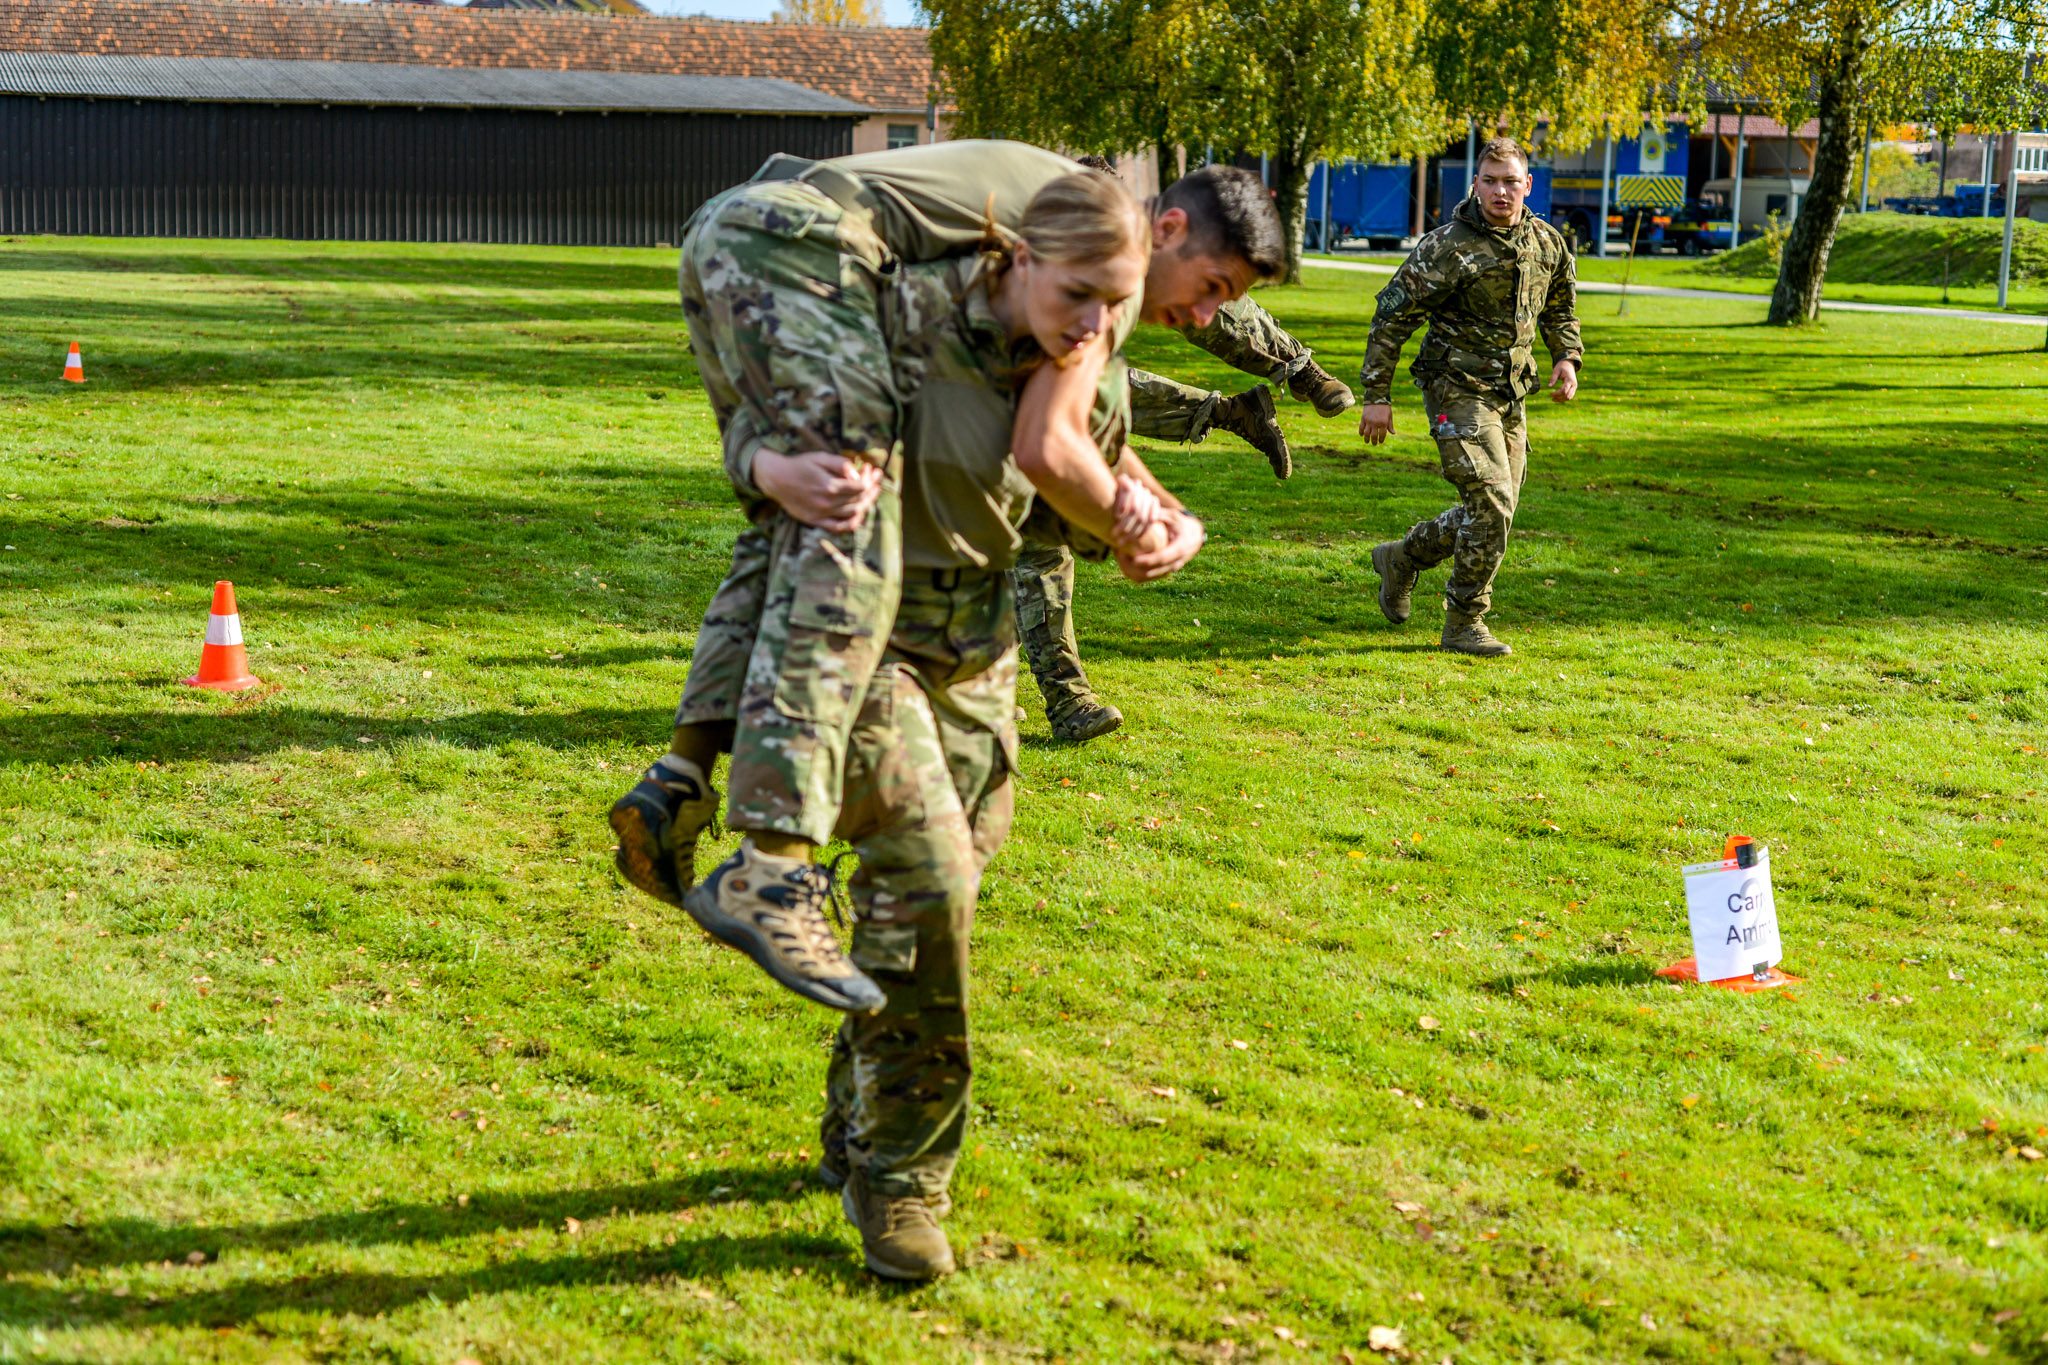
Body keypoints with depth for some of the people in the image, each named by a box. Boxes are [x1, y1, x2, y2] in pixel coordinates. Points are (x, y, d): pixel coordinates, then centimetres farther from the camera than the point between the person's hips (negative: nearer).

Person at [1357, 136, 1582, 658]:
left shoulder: (1547, 243, 5)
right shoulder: (1446, 247, -15)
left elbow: (1561, 306, 24)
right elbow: (1392, 316, -11)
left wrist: (1567, 356, 7)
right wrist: (1376, 395, -12)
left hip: (1510, 395, 7)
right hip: (1458, 389, -7)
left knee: (1491, 512, 11)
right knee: (1490, 501, -17)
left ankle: (1401, 559, 34)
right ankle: (1464, 624, -4)